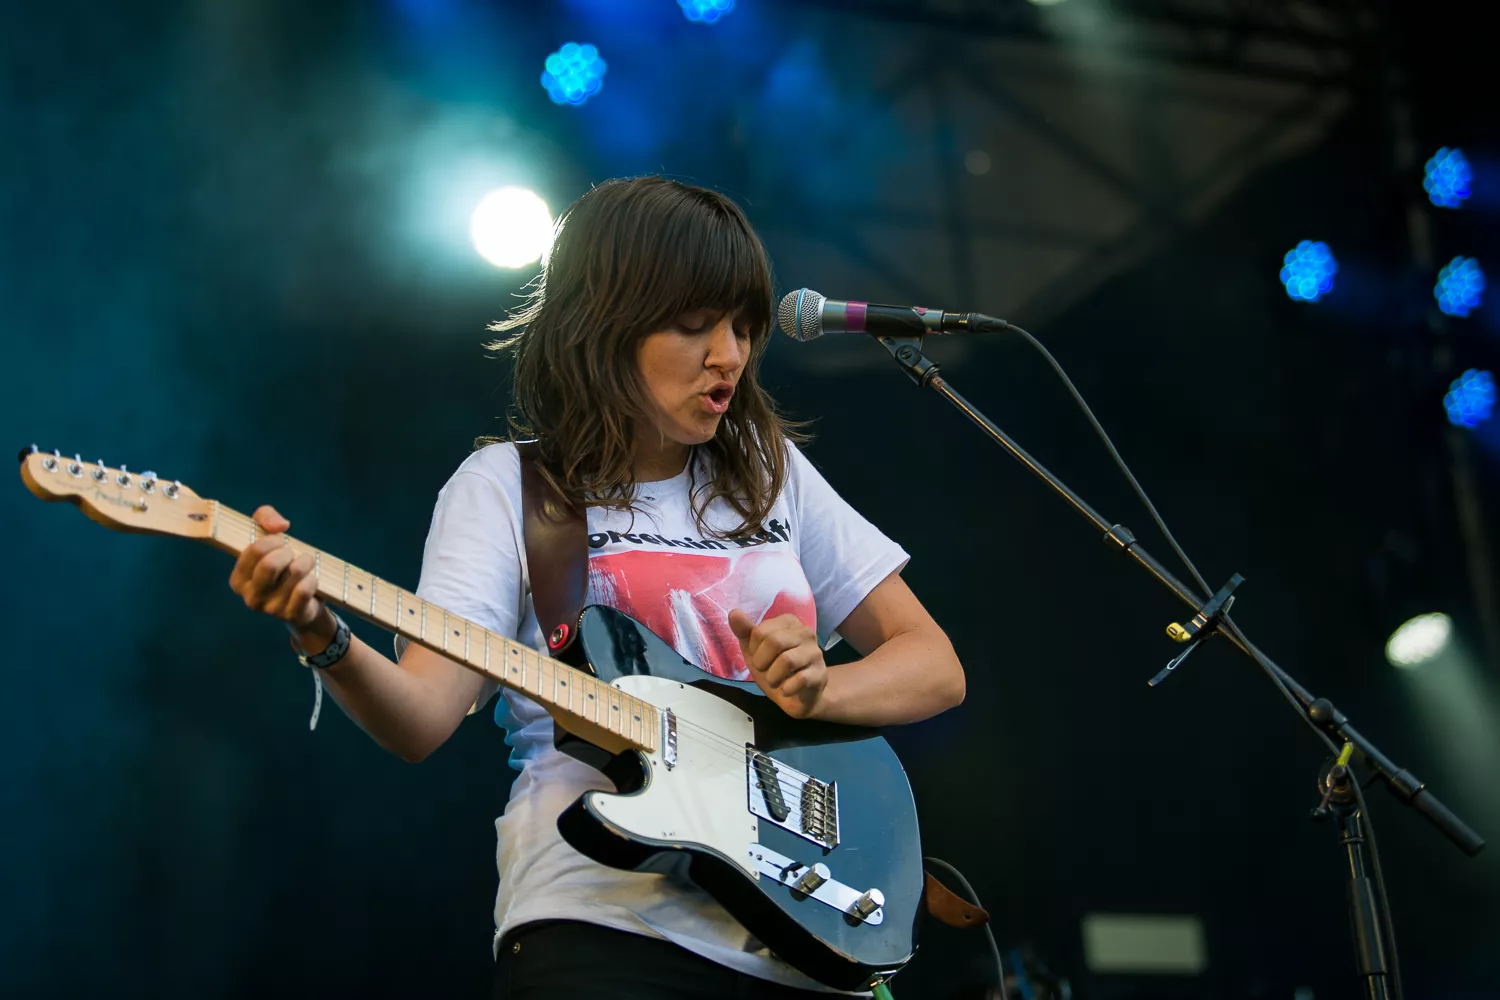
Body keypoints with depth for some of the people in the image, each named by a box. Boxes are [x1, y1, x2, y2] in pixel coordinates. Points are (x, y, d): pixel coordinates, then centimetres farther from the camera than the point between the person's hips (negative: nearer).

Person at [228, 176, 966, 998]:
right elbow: (421, 719, -9)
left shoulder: (771, 472, 14)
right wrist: (322, 639, -29)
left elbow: (934, 667, 14)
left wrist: (817, 690, -6)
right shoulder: (505, 486, 3)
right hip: (602, 930, -3)